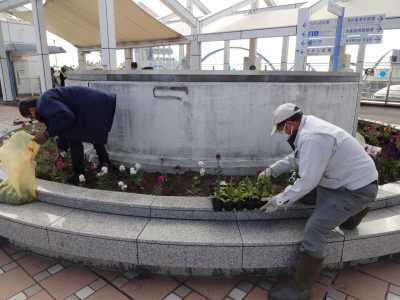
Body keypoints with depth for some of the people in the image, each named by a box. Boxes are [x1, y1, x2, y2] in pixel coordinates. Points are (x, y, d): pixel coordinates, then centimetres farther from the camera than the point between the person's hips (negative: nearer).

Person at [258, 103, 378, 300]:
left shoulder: (312, 137, -29)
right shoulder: (308, 128, 4)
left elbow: (308, 181, -28)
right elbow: (295, 158, 19)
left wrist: (281, 200, -18)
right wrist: (271, 170, 18)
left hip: (357, 187, -10)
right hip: (349, 178, 10)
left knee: (315, 229, -15)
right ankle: (354, 212, 44)